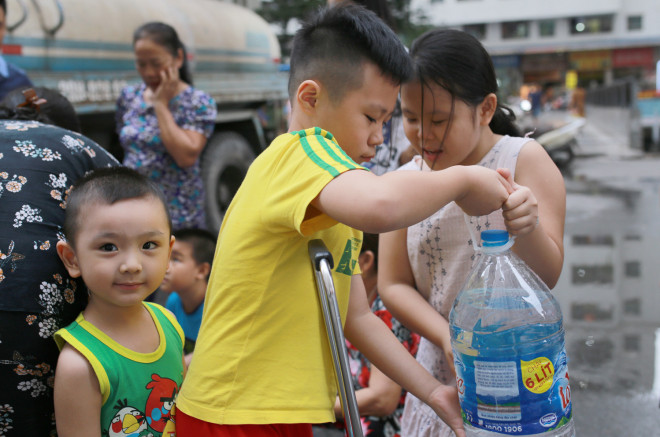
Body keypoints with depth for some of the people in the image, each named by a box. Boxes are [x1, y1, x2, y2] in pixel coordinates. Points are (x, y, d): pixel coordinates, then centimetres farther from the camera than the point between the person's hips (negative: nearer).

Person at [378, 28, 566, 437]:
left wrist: (528, 229, -35)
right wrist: (447, 337, -16)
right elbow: (393, 284, -1)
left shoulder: (524, 159, -9)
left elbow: (548, 276, -14)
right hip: (442, 373, 3)